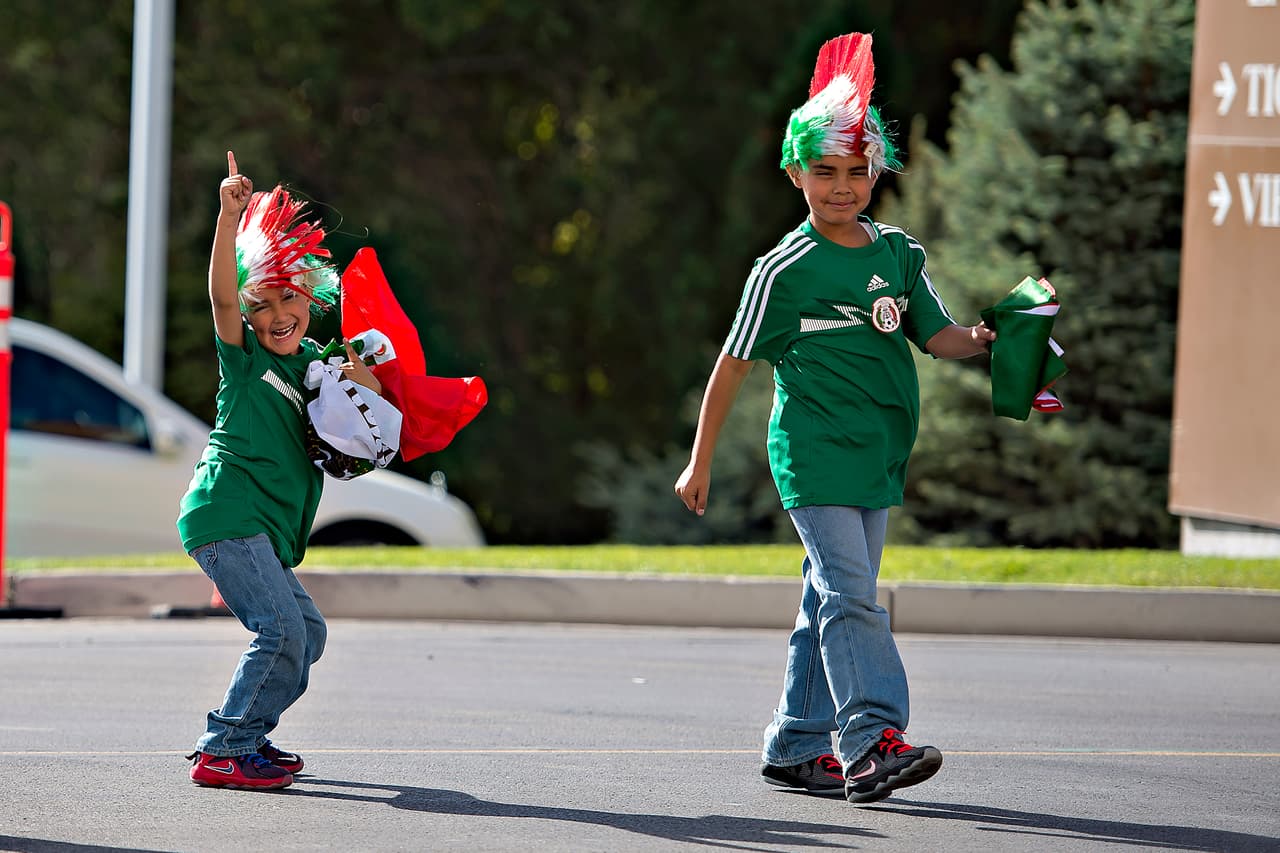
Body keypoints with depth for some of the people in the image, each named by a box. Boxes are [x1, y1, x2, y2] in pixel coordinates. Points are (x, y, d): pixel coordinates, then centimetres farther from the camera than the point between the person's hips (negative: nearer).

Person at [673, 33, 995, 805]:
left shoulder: (899, 256, 10)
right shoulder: (787, 269, -6)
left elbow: (937, 336, 6)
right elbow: (734, 365, 0)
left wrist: (981, 341, -18)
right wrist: (700, 463, 3)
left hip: (878, 455, 6)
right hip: (814, 453, -6)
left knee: (834, 601, 10)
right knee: (850, 598, -16)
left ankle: (799, 747, 16)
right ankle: (871, 740, -24)